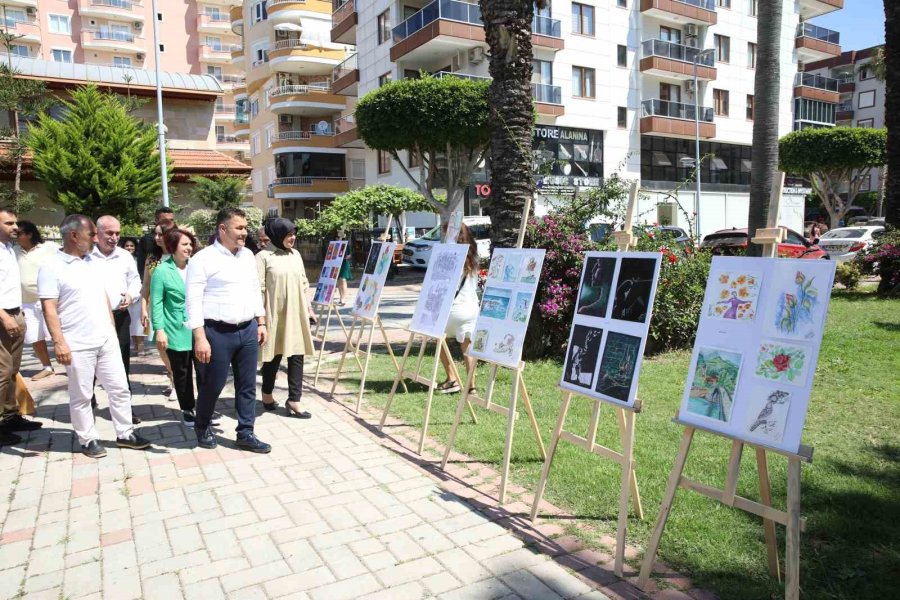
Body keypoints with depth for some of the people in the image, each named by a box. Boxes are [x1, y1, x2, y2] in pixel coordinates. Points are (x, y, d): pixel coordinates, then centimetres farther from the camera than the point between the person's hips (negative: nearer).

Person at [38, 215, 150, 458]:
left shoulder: (91, 261, 11)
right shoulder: (52, 268, -9)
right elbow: (49, 308, -14)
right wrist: (59, 342, -19)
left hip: (107, 339, 6)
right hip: (78, 345, -6)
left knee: (120, 388, 10)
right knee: (81, 396, 7)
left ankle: (125, 433, 22)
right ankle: (88, 440, 20)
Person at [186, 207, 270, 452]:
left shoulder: (248, 256, 10)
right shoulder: (203, 259, -10)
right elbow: (194, 301, -13)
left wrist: (261, 323, 13)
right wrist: (200, 338, -18)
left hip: (248, 330, 6)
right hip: (217, 332, -5)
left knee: (247, 385, 10)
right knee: (212, 386, 8)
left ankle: (246, 433, 21)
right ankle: (202, 428, 32)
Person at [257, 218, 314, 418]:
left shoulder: (296, 255, 11)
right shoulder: (264, 256, -7)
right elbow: (258, 288, -10)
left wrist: (307, 306, 15)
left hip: (296, 314, 5)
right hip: (274, 314, -5)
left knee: (297, 355, 1)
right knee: (274, 355, 7)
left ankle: (293, 401, 5)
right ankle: (267, 394, 28)